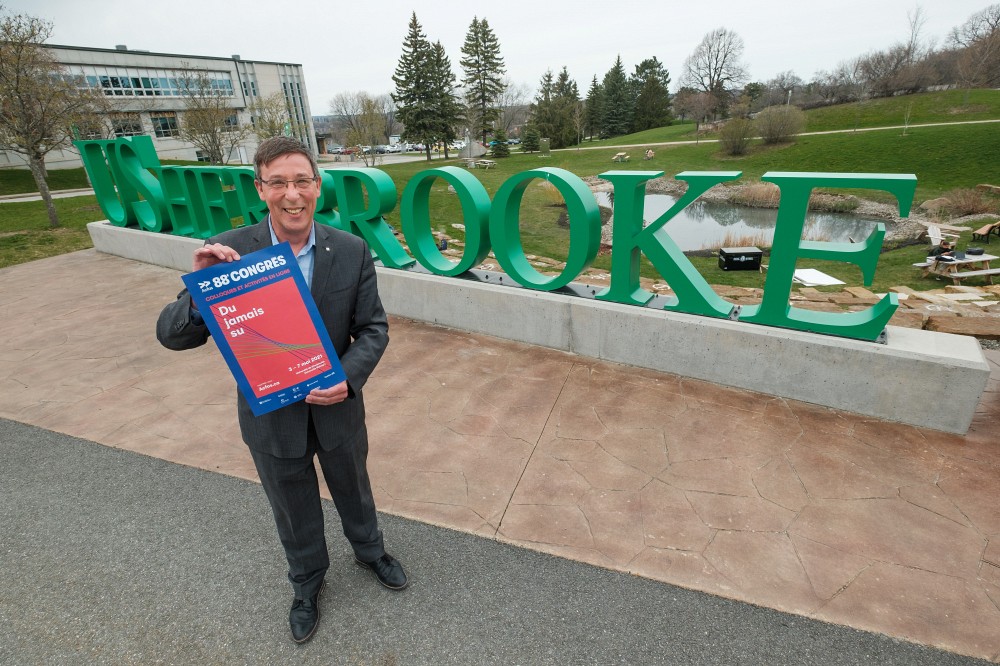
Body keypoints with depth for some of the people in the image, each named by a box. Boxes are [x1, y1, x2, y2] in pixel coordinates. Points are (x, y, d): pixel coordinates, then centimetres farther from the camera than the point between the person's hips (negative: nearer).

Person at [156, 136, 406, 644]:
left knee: (353, 491, 26)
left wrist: (348, 378, -27)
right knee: (294, 512, 24)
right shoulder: (227, 253, -16)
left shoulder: (351, 251, -14)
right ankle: (307, 582, 54)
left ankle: (369, 552, 58)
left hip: (337, 407, 1)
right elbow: (172, 336, -15)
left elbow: (374, 329, -9)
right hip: (270, 417, 0)